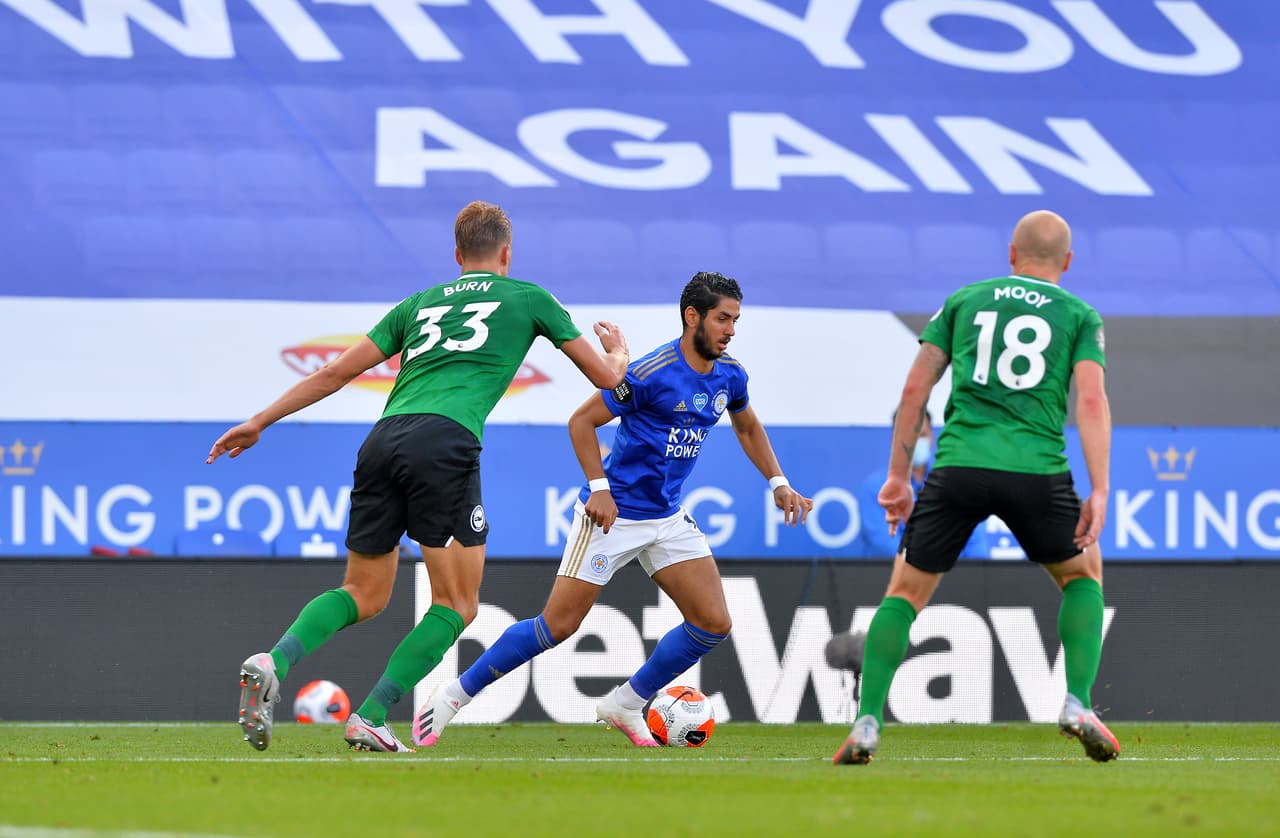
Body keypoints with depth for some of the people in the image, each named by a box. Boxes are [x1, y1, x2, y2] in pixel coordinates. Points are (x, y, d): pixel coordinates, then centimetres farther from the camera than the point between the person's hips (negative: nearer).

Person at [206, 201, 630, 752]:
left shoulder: (420, 303, 27)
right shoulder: (528, 298, 19)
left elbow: (337, 372, 22)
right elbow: (606, 377, 25)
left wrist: (259, 423, 28)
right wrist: (618, 351, 49)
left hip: (385, 439, 5)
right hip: (445, 443, -5)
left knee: (364, 596, 16)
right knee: (457, 604, 7)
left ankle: (275, 662, -11)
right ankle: (370, 718, -7)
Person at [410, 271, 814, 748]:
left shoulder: (729, 376, 2)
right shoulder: (651, 373, -20)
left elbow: (747, 427, 24)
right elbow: (582, 421, -14)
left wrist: (777, 483, 15)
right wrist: (599, 488, -21)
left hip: (668, 519, 7)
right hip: (613, 513, -7)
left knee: (713, 624, -5)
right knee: (558, 626, -9)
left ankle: (626, 706, 12)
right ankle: (453, 697, 5)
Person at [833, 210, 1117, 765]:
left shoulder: (964, 301, 18)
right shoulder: (1080, 316, 13)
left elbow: (915, 389, 13)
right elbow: (1091, 400, -2)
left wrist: (898, 475, 17)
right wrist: (1099, 493, -7)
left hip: (958, 467, 1)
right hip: (1037, 468, -1)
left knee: (906, 591, 13)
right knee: (1082, 574, 24)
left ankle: (867, 724, 0)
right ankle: (1077, 706, 9)